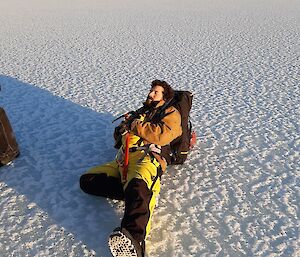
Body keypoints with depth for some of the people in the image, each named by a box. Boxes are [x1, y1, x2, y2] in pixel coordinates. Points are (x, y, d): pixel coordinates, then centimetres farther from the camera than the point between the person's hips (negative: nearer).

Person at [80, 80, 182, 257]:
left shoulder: (170, 113, 20)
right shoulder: (141, 112, 39)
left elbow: (162, 135, -2)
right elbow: (119, 133, 40)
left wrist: (137, 126, 5)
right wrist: (123, 128, 16)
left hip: (146, 158, -7)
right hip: (122, 161, 7)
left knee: (139, 187, -40)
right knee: (86, 180, -10)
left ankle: (134, 239, -61)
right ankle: (137, 193, -22)